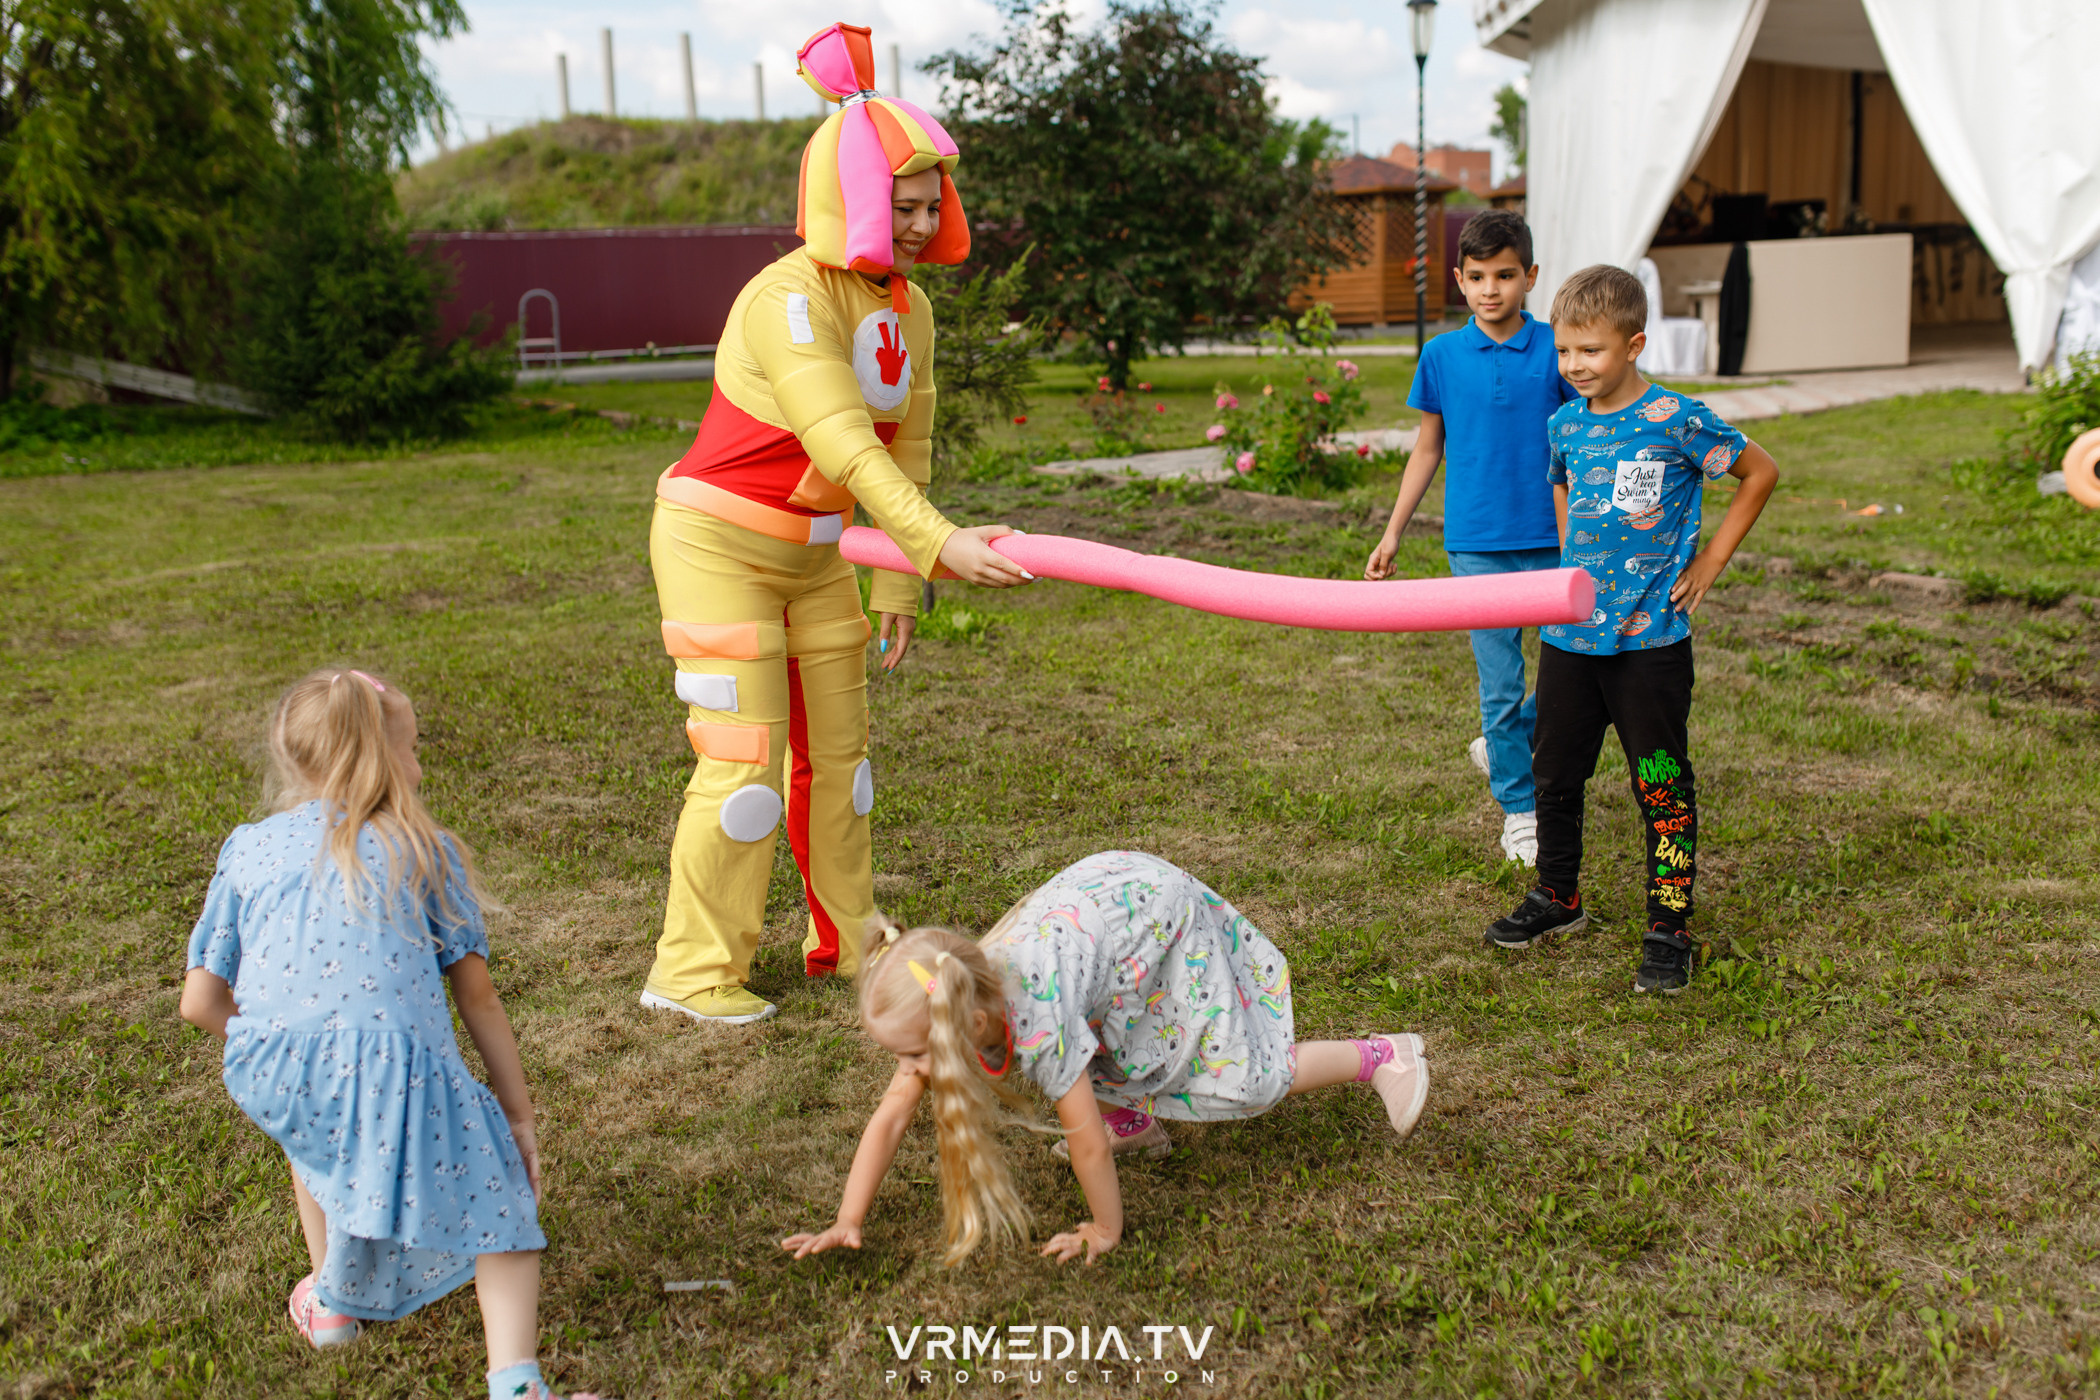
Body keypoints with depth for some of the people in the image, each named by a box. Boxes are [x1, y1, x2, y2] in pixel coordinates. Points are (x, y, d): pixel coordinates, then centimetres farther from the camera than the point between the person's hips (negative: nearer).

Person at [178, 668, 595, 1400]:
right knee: (498, 1197, 12)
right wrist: (519, 1114, 20)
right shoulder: (425, 849, 16)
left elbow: (200, 1002, 19)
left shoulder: (248, 849, 22)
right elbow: (477, 994, 14)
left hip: (268, 1075, 4)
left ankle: (329, 1298, 47)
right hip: (395, 1065, -3)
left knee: (317, 1126, 38)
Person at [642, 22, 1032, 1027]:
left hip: (813, 554, 8)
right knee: (744, 761, -8)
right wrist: (939, 544, -40)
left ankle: (842, 939, 25)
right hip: (718, 541, -8)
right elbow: (843, 445, -33)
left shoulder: (908, 310, 3)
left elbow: (905, 447, 5)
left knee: (836, 749, 11)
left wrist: (896, 581, 2)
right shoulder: (788, 299, -24)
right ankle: (692, 972, 4)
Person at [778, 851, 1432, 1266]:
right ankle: (1136, 1120, 23)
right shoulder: (938, 1010, -20)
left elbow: (1086, 1139, -30)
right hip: (1102, 883, 7)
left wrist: (1106, 1229, -15)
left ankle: (1384, 1057, 18)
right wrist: (846, 1224, -16)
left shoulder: (1034, 1019, -40)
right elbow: (889, 1118, -12)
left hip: (1165, 909, -7)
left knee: (1242, 1078, -1)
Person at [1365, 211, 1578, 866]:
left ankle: (1500, 748, 31)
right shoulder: (1442, 356, 2)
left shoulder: (1555, 351, -2)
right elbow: (1427, 449, 11)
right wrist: (1392, 534, 12)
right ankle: (1518, 810, 19)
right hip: (1477, 545, 0)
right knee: (1501, 684, 4)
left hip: (1550, 541, 0)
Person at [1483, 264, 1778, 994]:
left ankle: (1668, 930, 12)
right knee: (1554, 772, 14)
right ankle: (1558, 898, 34)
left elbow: (1761, 472, 1)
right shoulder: (1565, 425, 4)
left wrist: (1711, 559, -2)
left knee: (1662, 786, 2)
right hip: (1569, 633, 5)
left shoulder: (1677, 421, -11)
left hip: (1651, 638, -5)